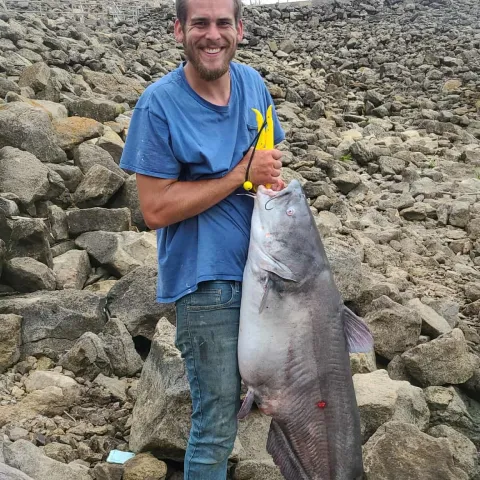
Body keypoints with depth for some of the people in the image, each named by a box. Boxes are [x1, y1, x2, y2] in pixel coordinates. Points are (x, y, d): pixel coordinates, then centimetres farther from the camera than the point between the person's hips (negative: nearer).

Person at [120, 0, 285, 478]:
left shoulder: (251, 82, 1)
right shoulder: (160, 104, -15)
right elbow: (156, 210, -18)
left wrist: (273, 176, -6)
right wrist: (242, 174, -21)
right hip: (206, 281, -5)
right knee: (217, 424, 4)